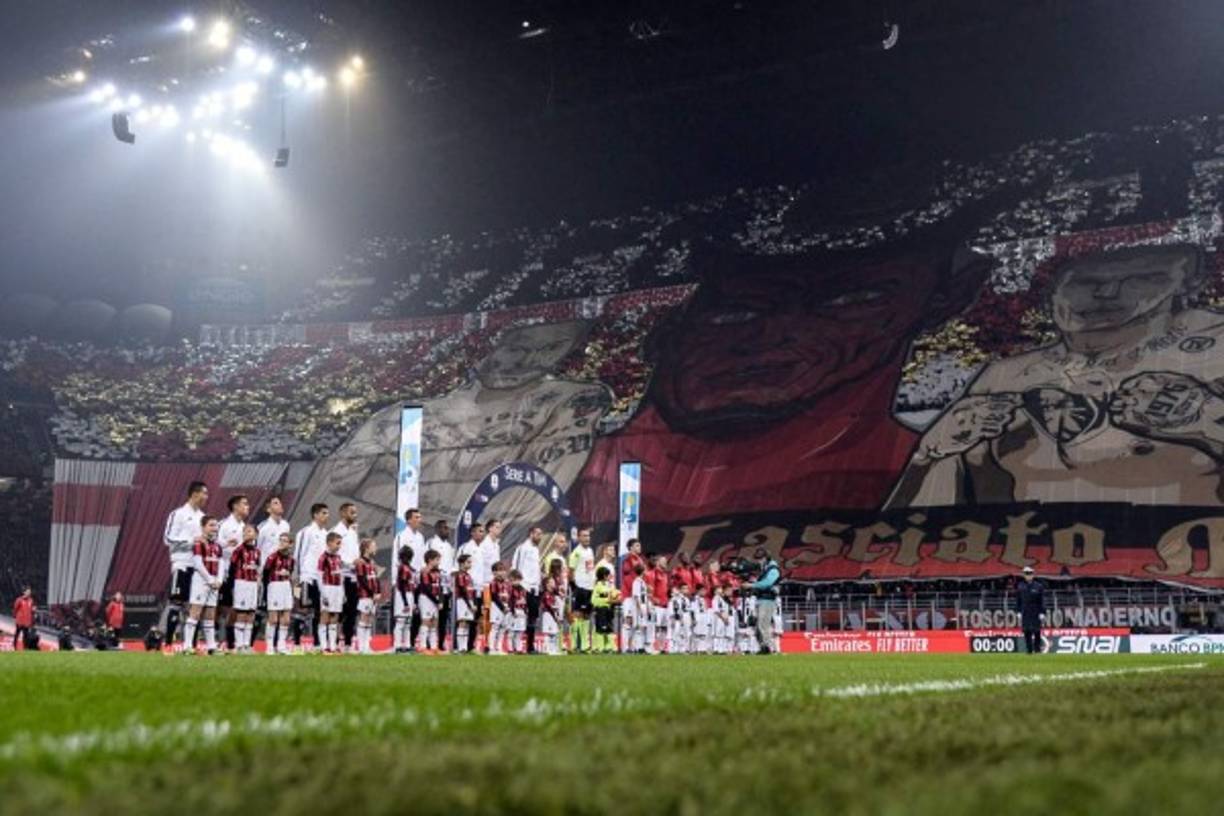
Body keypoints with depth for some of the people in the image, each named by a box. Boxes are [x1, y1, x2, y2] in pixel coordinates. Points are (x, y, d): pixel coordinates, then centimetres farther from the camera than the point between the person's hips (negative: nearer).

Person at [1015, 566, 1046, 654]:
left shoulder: (1039, 586, 0)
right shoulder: (1020, 586, 7)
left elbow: (1042, 601, -1)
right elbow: (1018, 600, 11)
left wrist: (1042, 613, -7)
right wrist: (1019, 612, 5)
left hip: (1036, 613, -2)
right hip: (1025, 613, 2)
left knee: (1037, 632, -1)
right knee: (1026, 632, 0)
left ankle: (1037, 650, 9)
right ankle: (1029, 650, 6)